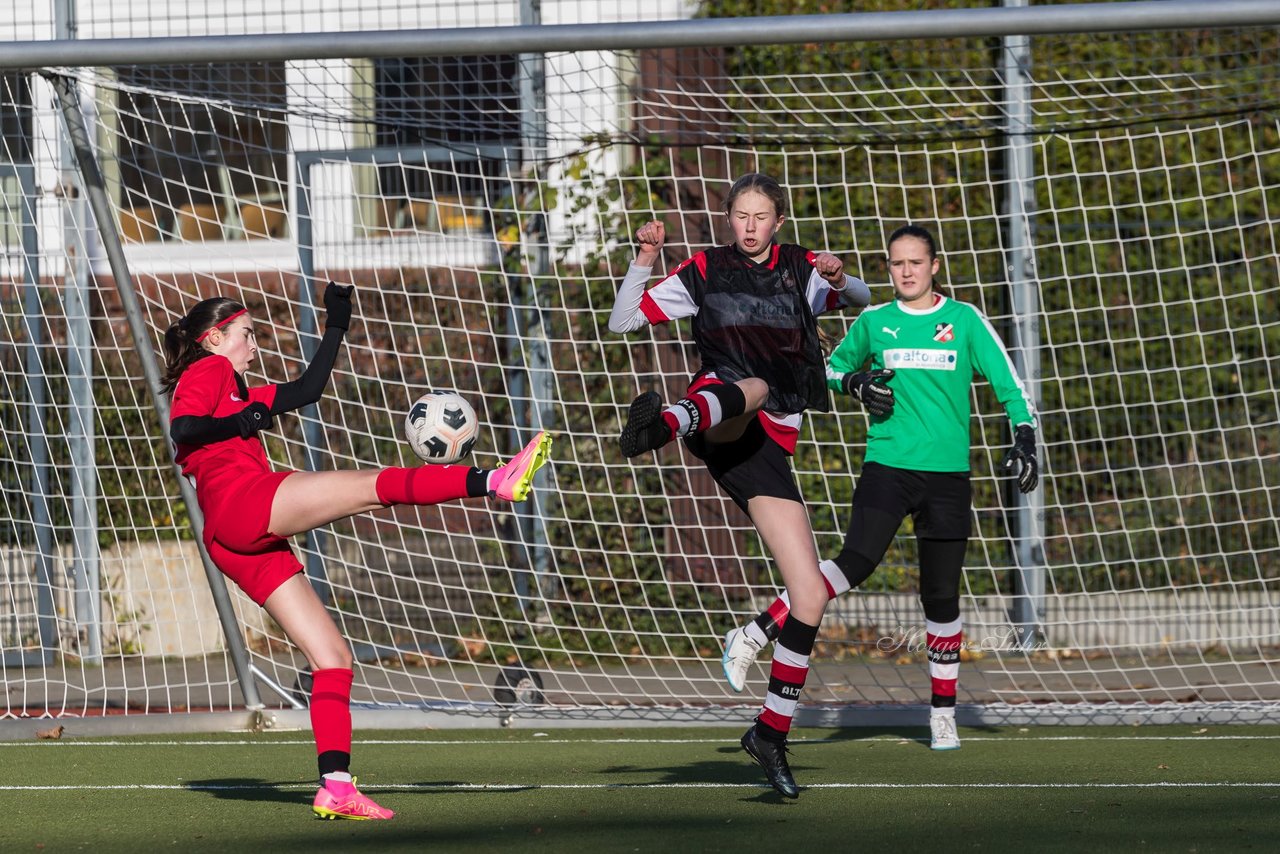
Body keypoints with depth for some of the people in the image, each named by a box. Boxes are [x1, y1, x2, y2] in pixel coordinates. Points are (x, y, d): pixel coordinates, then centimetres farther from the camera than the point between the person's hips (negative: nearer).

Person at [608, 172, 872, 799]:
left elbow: (858, 299, 1)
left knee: (810, 598, -3)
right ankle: (662, 425, -78)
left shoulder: (800, 269, 16)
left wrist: (839, 281, -21)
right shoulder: (704, 273, 10)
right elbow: (622, 322, 8)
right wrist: (645, 260, -8)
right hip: (717, 426, -4)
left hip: (766, 446, 4)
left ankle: (772, 732, 9)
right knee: (751, 386, -42)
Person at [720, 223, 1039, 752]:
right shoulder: (873, 322, 7)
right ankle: (754, 637, -21)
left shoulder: (964, 320, 4)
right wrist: (857, 383, -1)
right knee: (856, 561, -22)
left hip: (948, 474, 1)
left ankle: (943, 712, 14)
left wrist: (1024, 437, -9)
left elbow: (1007, 381, 4)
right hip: (887, 465, -1)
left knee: (942, 596, 3)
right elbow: (833, 367, 21)